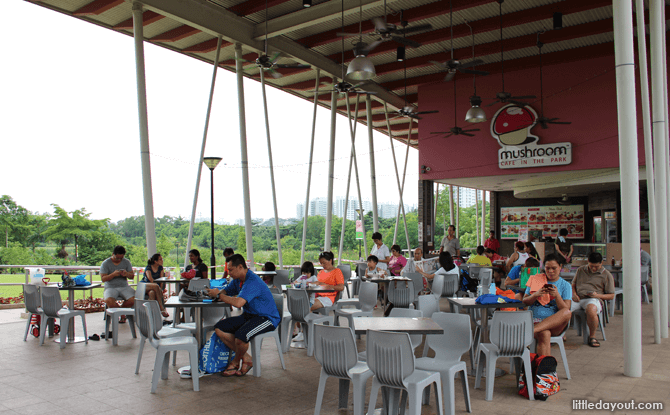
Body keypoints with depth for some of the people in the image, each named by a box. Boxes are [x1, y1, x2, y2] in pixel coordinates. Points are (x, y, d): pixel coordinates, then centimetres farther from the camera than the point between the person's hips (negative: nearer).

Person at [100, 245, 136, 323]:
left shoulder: (126, 262, 10)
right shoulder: (105, 263, 1)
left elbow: (132, 276, 9)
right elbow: (103, 278, -6)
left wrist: (127, 274, -14)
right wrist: (113, 274, -23)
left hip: (124, 287, 2)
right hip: (110, 287, -2)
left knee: (132, 300, -27)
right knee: (109, 301, -34)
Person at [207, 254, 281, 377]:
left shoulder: (253, 282, -24)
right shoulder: (238, 280, 8)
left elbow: (238, 303, -34)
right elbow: (226, 291, 22)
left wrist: (219, 295, -20)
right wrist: (217, 293, -4)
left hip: (266, 318, -10)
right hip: (248, 315, 10)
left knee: (240, 337, -33)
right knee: (219, 329, -6)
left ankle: (237, 361, 3)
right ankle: (246, 359, 0)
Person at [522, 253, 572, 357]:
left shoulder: (565, 285, 12)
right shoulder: (535, 279, 14)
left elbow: (565, 309, -1)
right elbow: (525, 302, 9)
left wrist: (556, 295, -18)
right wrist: (536, 295, -11)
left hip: (556, 323, 1)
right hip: (535, 320, -1)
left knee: (567, 313, -34)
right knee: (544, 334, -36)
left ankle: (531, 331, -44)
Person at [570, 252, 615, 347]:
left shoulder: (607, 275, 12)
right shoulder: (580, 270, 22)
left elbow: (611, 296, 11)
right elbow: (573, 284, 29)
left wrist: (598, 295, -8)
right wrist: (574, 294, 5)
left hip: (593, 300, -3)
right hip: (578, 298, 3)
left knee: (591, 309, -42)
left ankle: (592, 336, -18)